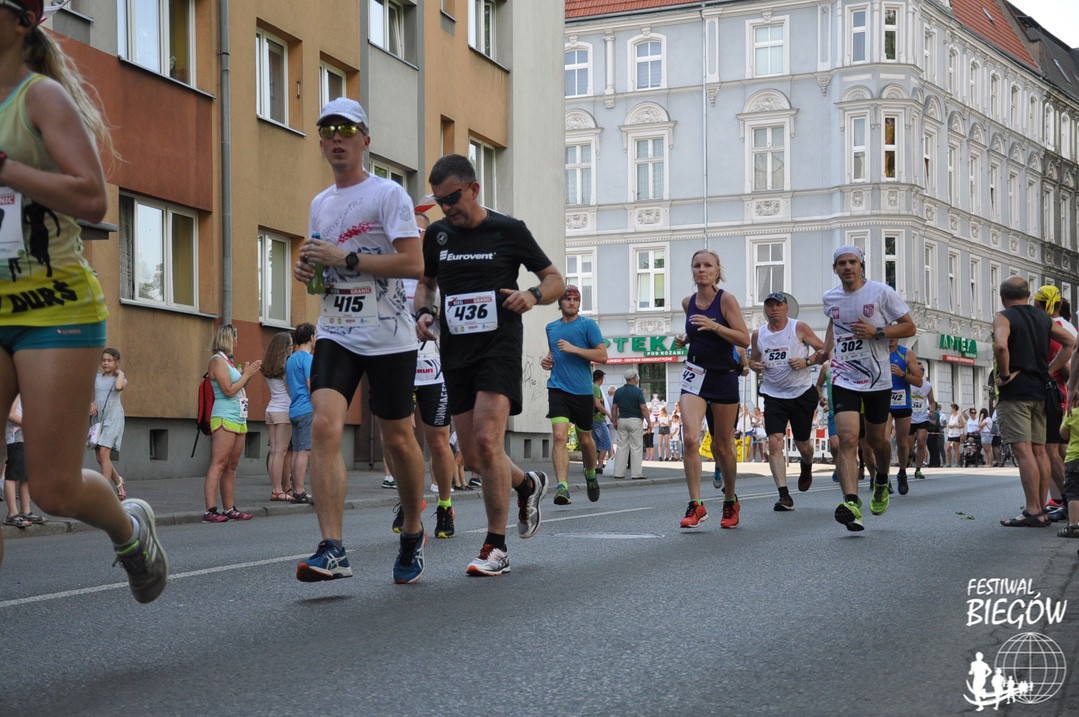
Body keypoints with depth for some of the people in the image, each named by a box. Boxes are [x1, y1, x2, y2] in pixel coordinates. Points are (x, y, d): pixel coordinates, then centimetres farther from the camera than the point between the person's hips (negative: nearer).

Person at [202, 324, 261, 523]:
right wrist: (247, 374, -5)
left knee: (231, 467, 9)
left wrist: (247, 374, 12)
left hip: (238, 419, 10)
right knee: (218, 464, -13)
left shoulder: (228, 361, 20)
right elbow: (228, 390, -16)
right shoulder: (217, 360, -8)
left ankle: (229, 509, 11)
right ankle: (210, 511, -18)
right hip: (224, 418, -10)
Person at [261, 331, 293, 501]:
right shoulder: (286, 366, -10)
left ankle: (275, 489, 7)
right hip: (283, 411, -7)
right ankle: (278, 490, -9)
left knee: (274, 452, 6)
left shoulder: (268, 368, 12)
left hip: (271, 409, 8)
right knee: (280, 452, -8)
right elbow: (290, 390, -11)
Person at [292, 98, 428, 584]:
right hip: (336, 334, 4)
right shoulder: (320, 204, 15)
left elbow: (413, 263, -15)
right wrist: (307, 268, 4)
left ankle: (412, 534, 29)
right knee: (323, 425, -17)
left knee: (398, 439, 5)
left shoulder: (388, 194, -5)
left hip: (390, 337, -4)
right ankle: (332, 550, -20)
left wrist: (345, 258, -19)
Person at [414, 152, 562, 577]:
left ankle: (496, 548, -11)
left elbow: (556, 280, 6)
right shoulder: (437, 235, 10)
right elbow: (425, 282, 25)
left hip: (499, 347, -5)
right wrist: (424, 312, 3)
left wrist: (533, 295, -16)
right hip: (455, 353, 5)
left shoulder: (509, 231, -1)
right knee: (473, 458, 4)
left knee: (487, 439, -21)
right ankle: (528, 484, 37)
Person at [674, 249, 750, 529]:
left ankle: (731, 501, 30)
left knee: (722, 445, 8)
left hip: (723, 377, -3)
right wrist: (684, 339, 4)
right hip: (695, 374, 3)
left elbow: (744, 340, -14)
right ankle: (696, 505, -14)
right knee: (690, 438, -17)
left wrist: (714, 326, -25)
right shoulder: (688, 303, 6)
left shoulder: (726, 299, -8)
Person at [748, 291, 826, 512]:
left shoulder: (799, 328, -5)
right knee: (774, 443, -15)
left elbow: (824, 350, -1)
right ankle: (784, 495, -16)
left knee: (803, 444, 11)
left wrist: (807, 362, -17)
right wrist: (755, 366, -4)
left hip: (802, 393, -2)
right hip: (774, 396, 2)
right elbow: (753, 359, 19)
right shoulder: (758, 335, 5)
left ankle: (806, 466, 48)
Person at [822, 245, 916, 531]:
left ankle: (881, 485, 44)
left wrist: (876, 331, -17)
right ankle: (852, 503, -28)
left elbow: (909, 327, -4)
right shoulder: (830, 298, 6)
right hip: (844, 379, 1)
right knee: (847, 438, -17)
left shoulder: (882, 292, -7)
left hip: (878, 380, -1)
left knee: (876, 440, 13)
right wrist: (826, 349, 17)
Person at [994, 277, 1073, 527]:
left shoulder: (1004, 317, -7)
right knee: (1039, 450, 10)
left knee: (1023, 450, -9)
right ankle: (1041, 509, 12)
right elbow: (1070, 342, 14)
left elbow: (1001, 346, -26)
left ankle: (1033, 512, -13)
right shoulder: (1043, 318, 14)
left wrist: (1005, 375, -13)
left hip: (1015, 392, -7)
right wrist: (1049, 370, 11)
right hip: (1040, 390, 7)